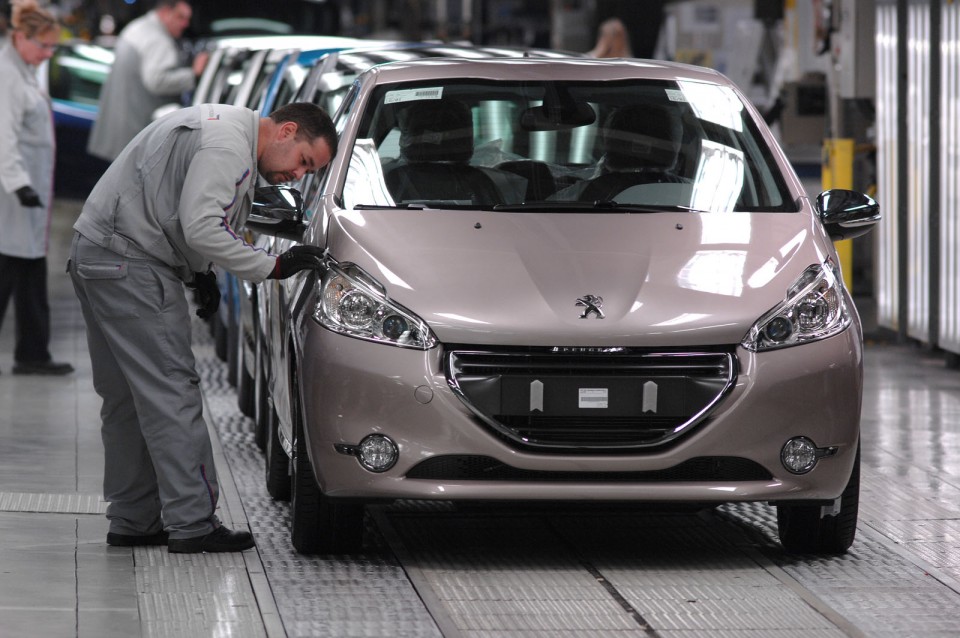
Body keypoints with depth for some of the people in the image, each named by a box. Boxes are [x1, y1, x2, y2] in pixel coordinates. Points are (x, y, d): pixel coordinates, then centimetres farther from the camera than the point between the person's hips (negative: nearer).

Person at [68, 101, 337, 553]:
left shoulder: (222, 127, 19)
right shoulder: (227, 144, -16)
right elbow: (201, 228, -25)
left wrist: (200, 273, 12)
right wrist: (272, 267, -18)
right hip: (128, 262, -11)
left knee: (129, 398, 14)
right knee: (169, 391, -11)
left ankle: (132, 520, 18)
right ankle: (192, 523, -12)